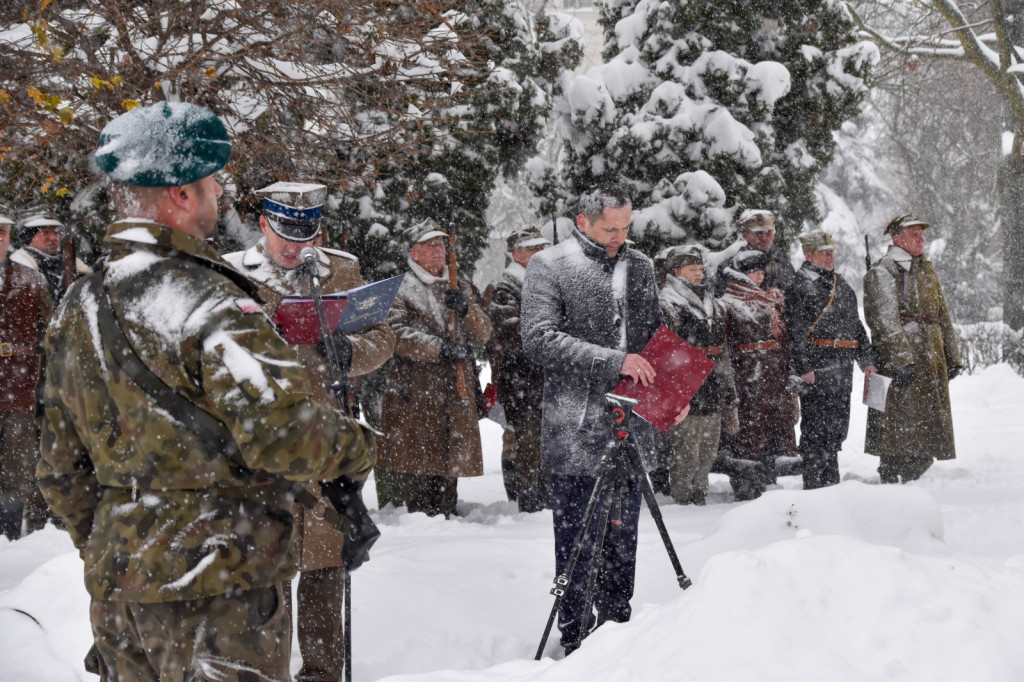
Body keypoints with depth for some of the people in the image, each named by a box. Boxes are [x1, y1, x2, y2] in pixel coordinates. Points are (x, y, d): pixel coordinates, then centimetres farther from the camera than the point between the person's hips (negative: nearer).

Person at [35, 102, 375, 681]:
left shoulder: (78, 308, 9)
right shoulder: (210, 304, -18)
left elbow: (62, 469, 15)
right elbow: (283, 433, -26)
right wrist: (355, 447, -6)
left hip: (116, 585, 8)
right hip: (216, 588, -8)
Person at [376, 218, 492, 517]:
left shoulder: (459, 288, 20)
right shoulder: (401, 289, 2)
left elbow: (483, 335, 13)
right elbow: (396, 335, -12)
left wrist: (466, 309, -6)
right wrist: (439, 348, -18)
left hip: (455, 390, 5)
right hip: (413, 391, -5)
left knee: (449, 462, 7)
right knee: (412, 460, -9)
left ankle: (444, 514, 13)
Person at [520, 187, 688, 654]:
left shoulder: (640, 267, 14)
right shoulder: (549, 266, -4)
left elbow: (655, 337, 23)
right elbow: (538, 339, -15)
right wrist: (612, 362, -20)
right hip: (576, 435, -5)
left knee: (623, 541, 13)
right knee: (577, 544, -1)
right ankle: (576, 644, 7)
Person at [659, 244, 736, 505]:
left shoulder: (713, 305, 19)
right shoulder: (667, 305, -6)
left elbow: (723, 352, 23)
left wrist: (730, 391, 21)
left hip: (713, 395, 8)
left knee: (708, 454, 12)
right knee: (686, 454, -6)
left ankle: (699, 499, 22)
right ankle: (682, 501, 1)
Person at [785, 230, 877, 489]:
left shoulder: (842, 285, 18)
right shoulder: (800, 286, -7)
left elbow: (856, 324, 23)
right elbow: (795, 332, -14)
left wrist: (867, 360, 17)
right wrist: (804, 368, -20)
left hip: (843, 370, 8)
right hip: (816, 370, -8)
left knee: (837, 427, 13)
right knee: (816, 429, -5)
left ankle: (831, 482, 22)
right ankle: (814, 486, -1)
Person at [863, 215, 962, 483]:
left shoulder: (927, 270, 20)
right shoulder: (882, 272, -5)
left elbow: (943, 317, 23)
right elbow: (886, 320, -15)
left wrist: (952, 357, 17)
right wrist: (901, 359, -23)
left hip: (932, 358, 8)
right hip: (900, 356, -8)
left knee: (928, 426, 8)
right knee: (900, 424, -9)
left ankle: (911, 481, 16)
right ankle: (892, 482, -4)